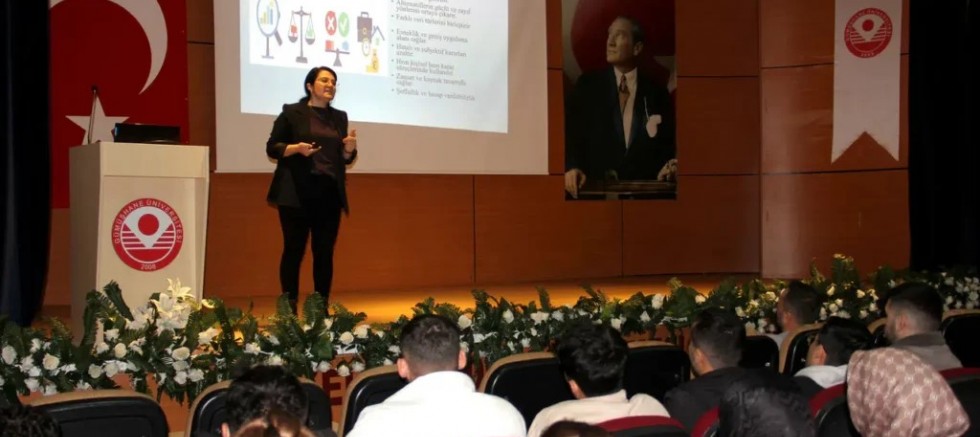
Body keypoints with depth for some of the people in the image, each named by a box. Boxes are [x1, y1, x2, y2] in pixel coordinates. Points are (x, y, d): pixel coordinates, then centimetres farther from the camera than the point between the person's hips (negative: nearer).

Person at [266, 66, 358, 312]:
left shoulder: (339, 117, 15)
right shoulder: (292, 112, 1)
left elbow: (345, 159, 18)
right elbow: (272, 148, -1)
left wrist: (350, 148, -4)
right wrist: (297, 148, -18)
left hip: (330, 194, 5)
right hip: (297, 193, -5)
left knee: (325, 252, 5)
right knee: (294, 250, -3)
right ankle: (289, 309, 3)